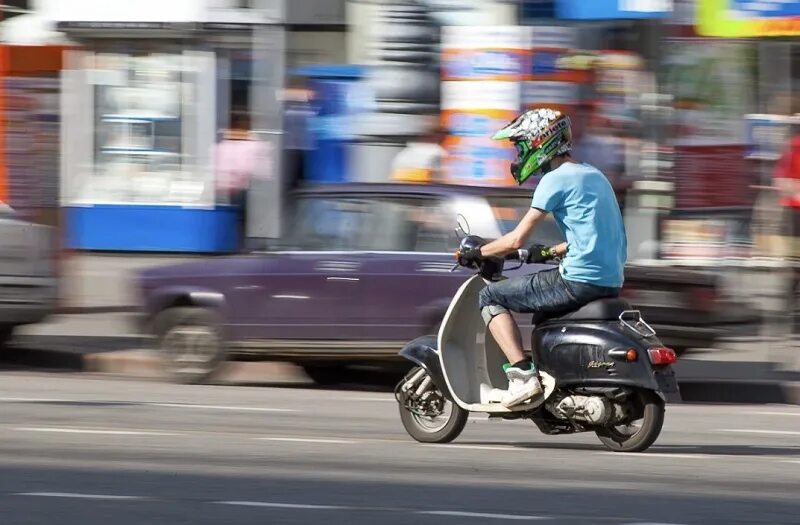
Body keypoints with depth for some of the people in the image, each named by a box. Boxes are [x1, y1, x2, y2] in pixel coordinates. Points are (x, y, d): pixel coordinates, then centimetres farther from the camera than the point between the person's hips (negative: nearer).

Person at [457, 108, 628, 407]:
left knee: (491, 298, 2)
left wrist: (476, 254, 3)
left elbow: (516, 240, -11)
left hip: (579, 281, -9)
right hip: (611, 282, 9)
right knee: (544, 310, 36)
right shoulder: (593, 175, 18)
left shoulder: (556, 179, -9)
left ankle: (522, 375, -10)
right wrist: (550, 252, 34)